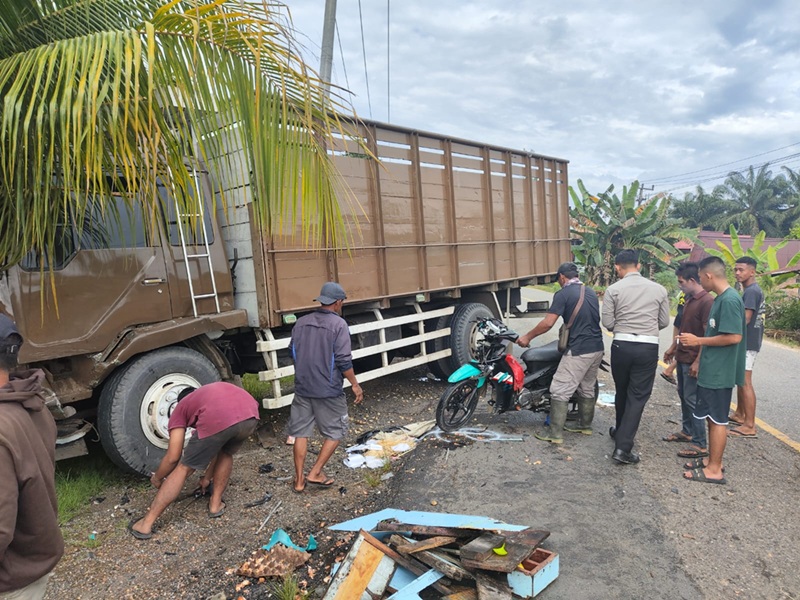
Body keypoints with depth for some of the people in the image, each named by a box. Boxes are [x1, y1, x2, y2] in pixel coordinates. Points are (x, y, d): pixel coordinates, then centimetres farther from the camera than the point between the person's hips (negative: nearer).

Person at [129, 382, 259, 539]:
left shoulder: (180, 408, 32)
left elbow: (173, 457, 25)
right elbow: (218, 447, 49)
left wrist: (157, 478, 44)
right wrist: (207, 477, 58)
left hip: (217, 420, -4)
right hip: (250, 415, 4)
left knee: (183, 468, 19)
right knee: (226, 454, 36)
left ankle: (146, 524, 25)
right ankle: (216, 504, 38)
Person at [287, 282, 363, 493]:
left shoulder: (301, 322, 5)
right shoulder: (338, 324, -12)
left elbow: (293, 351, 14)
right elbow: (344, 360, -16)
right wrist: (355, 385, -4)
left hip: (302, 387, 5)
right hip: (328, 390, -5)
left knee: (301, 433, 14)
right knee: (334, 433, 13)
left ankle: (299, 480, 20)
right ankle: (315, 473, 13)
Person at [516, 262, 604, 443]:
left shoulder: (563, 294, -11)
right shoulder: (591, 292, 12)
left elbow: (548, 323, -16)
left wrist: (527, 337, -5)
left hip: (578, 351, -8)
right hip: (597, 348, 8)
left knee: (560, 391, -2)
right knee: (587, 389, 20)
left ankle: (555, 433, 1)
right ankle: (585, 425, 33)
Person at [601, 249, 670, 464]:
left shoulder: (613, 290, -4)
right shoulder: (659, 289, 3)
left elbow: (607, 323, -5)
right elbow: (664, 322, 7)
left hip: (622, 345, 0)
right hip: (648, 348, 0)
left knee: (622, 392, 19)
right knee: (637, 396, 2)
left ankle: (621, 432, 39)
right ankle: (623, 447, -3)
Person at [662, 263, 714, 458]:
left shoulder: (707, 302, -18)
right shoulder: (689, 300, 11)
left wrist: (698, 362, -22)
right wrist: (673, 348, 20)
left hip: (693, 360, -9)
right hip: (682, 357, 9)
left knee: (692, 399, -5)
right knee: (683, 395, 18)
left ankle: (700, 445, 3)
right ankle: (687, 431, 32)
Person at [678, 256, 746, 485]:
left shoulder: (729, 300, -19)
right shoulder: (721, 298, 10)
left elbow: (734, 337, -24)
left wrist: (698, 341, -16)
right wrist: (698, 344, 15)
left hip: (719, 373, -9)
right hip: (713, 370, 9)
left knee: (717, 419, 0)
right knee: (713, 418, 17)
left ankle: (714, 470, 10)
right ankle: (712, 460, 29)